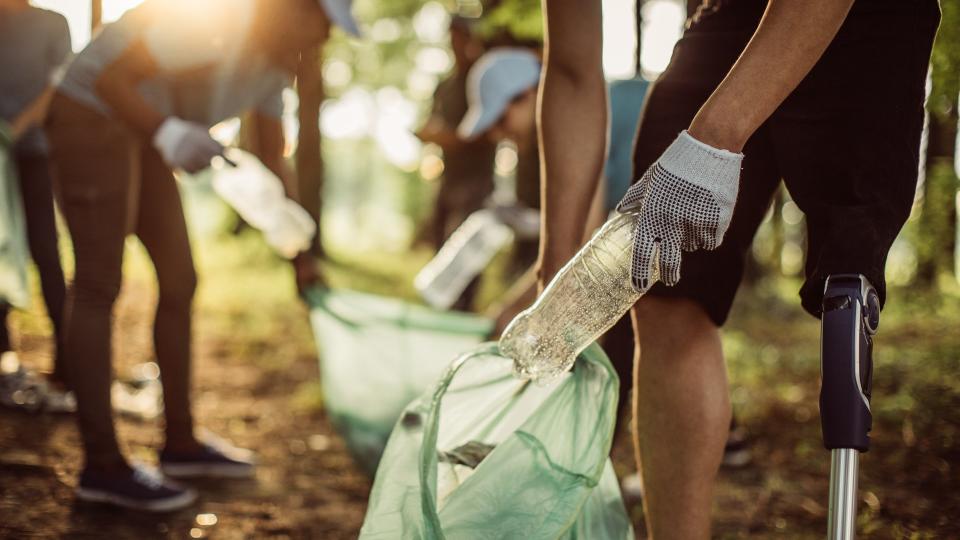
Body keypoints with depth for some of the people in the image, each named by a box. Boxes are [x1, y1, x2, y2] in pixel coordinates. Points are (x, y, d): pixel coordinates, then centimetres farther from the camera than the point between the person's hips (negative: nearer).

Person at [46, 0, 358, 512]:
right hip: (93, 117, -10)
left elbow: (271, 155, 11)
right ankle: (102, 466, -7)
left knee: (179, 282, 9)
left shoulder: (276, 61, 3)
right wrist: (168, 133, -41)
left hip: (142, 131, 10)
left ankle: (181, 441, 19)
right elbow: (111, 79, -27)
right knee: (99, 287, -10)